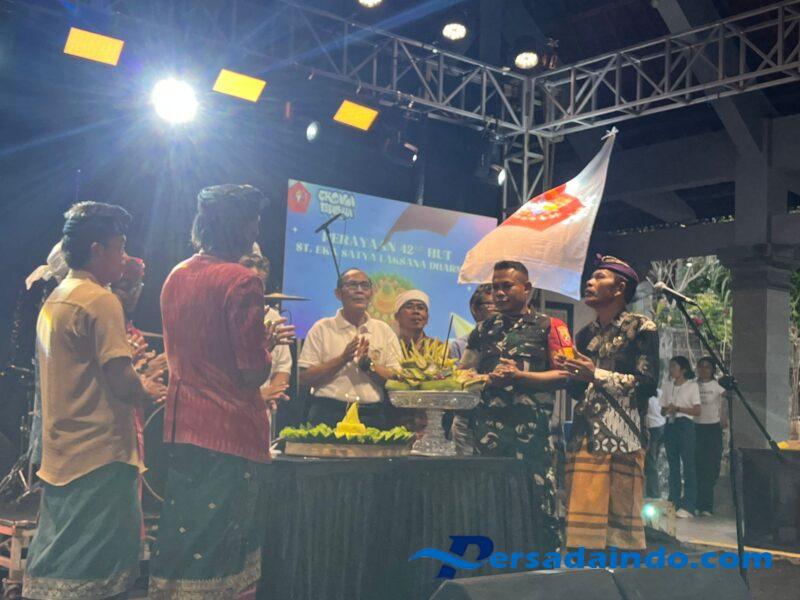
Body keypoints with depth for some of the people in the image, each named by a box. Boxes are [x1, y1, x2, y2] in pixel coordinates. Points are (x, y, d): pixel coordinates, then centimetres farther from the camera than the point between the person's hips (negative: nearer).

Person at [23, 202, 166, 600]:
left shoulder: (53, 301, 14)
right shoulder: (100, 300, -15)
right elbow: (121, 382, -20)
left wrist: (132, 383, 14)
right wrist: (146, 391, 0)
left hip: (60, 454, 9)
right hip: (100, 453, -9)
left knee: (53, 565, 15)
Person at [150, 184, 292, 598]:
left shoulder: (176, 277, 9)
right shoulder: (241, 281, -15)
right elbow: (253, 374, -17)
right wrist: (268, 342, 4)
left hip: (181, 425, 8)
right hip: (231, 430, -8)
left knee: (182, 530, 17)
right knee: (221, 545, 1)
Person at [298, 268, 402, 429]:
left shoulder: (384, 331, 12)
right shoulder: (322, 328, 6)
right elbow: (304, 378, -1)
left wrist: (368, 364, -9)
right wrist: (343, 359, -10)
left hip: (372, 415, 2)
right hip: (328, 414, -2)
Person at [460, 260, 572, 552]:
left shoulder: (549, 326, 6)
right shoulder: (484, 329, 19)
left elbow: (563, 375, -3)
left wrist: (520, 376, -13)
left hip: (532, 427, -4)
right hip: (489, 427, 4)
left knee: (537, 497, -5)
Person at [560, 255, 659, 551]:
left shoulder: (641, 328, 2)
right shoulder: (585, 335, 20)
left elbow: (647, 383, -8)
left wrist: (597, 375, -13)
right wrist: (568, 370, 3)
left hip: (622, 438, -6)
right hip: (584, 437, 6)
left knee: (620, 518, -8)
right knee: (582, 519, 2)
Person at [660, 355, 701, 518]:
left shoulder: (692, 385, 0)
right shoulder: (667, 385, 15)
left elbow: (697, 410, -6)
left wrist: (678, 408, -14)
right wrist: (667, 410, -7)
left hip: (685, 424, -5)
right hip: (670, 425, 5)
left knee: (688, 464, -9)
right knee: (673, 465, 7)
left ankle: (688, 505, -10)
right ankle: (674, 502, 10)